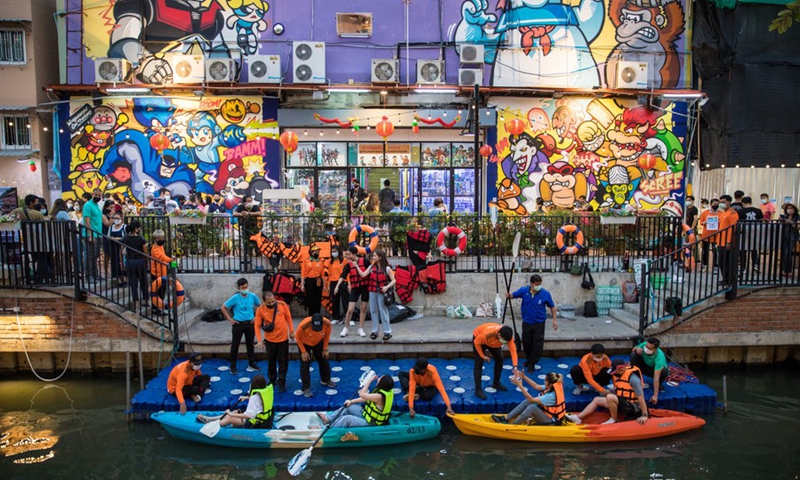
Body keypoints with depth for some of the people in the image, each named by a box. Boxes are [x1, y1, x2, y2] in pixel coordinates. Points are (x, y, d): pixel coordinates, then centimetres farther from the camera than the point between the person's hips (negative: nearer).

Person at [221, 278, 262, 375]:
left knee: (250, 344, 15)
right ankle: (233, 366, 17)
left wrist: (256, 317, 4)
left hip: (250, 323, 3)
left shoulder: (253, 296, -5)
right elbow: (223, 308, -5)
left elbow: (260, 306, 12)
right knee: (235, 345, 5)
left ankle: (251, 363, 31)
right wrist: (230, 319, -7)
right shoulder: (235, 298, -13)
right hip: (238, 324, -3)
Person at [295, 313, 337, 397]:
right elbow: (298, 337, -20)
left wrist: (325, 349, -3)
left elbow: (327, 336, -10)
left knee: (324, 361, 14)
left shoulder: (327, 323, -33)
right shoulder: (303, 325, -41)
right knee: (305, 365, -3)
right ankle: (306, 388, 10)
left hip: (318, 342, 3)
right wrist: (303, 352, -15)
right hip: (304, 343, -3)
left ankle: (326, 380, 38)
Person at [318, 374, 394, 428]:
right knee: (348, 406, 8)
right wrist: (351, 401, 3)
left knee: (347, 419, -16)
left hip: (370, 423, -9)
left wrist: (370, 380, -20)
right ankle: (328, 419, 14)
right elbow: (366, 397, 5)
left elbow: (362, 394, -26)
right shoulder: (386, 391, -4)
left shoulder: (379, 397, -33)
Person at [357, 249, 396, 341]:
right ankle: (374, 331, 19)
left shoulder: (387, 268, -5)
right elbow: (363, 275, -4)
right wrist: (356, 266, -9)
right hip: (372, 292, 4)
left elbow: (393, 280, -5)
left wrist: (387, 287, -19)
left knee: (383, 312, -1)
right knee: (373, 311, 9)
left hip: (382, 293, -4)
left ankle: (387, 332, 5)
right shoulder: (371, 267, 6)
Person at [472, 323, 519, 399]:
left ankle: (496, 383, 21)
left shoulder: (508, 336, -32)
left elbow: (513, 350, -36)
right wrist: (482, 356, -21)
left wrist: (515, 367, -45)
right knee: (479, 363, -13)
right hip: (479, 338, -5)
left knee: (499, 359, 1)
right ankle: (478, 389, -9)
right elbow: (476, 342, -27)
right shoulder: (487, 334, -44)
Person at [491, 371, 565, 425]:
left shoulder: (551, 396, -29)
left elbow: (531, 399, -27)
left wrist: (520, 385, -28)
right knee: (526, 402, -6)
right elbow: (536, 386, 7)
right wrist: (523, 376, -2)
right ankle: (505, 418, -7)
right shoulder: (551, 388, -5)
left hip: (551, 422, -9)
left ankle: (512, 425, -20)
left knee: (532, 407, -30)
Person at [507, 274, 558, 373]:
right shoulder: (524, 291, -10)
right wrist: (509, 295, -19)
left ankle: (532, 363, 17)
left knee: (537, 344, 0)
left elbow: (552, 307, -1)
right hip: (526, 322, 2)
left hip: (539, 323, -2)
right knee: (526, 342, 15)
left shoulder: (545, 294, -14)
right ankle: (528, 359, 39)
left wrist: (555, 320, -5)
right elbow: (514, 295, 4)